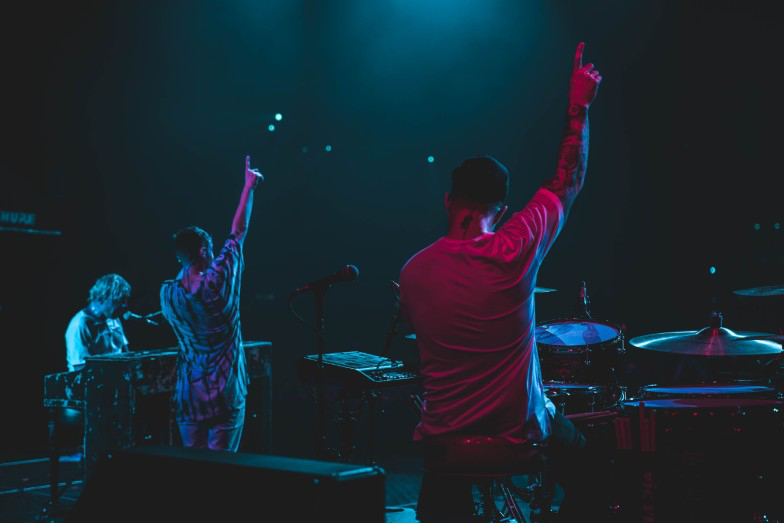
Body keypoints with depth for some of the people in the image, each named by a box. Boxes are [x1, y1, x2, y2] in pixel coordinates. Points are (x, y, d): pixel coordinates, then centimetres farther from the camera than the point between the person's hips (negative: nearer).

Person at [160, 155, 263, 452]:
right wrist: (249, 187, 5)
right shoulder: (218, 282, -14)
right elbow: (238, 232, -4)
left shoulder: (168, 294, -3)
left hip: (189, 395, 5)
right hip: (226, 394, -4)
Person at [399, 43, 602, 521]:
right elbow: (569, 179, -5)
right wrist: (579, 106, 6)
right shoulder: (515, 250, -18)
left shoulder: (413, 271, -9)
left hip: (444, 437, 3)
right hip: (519, 433, -2)